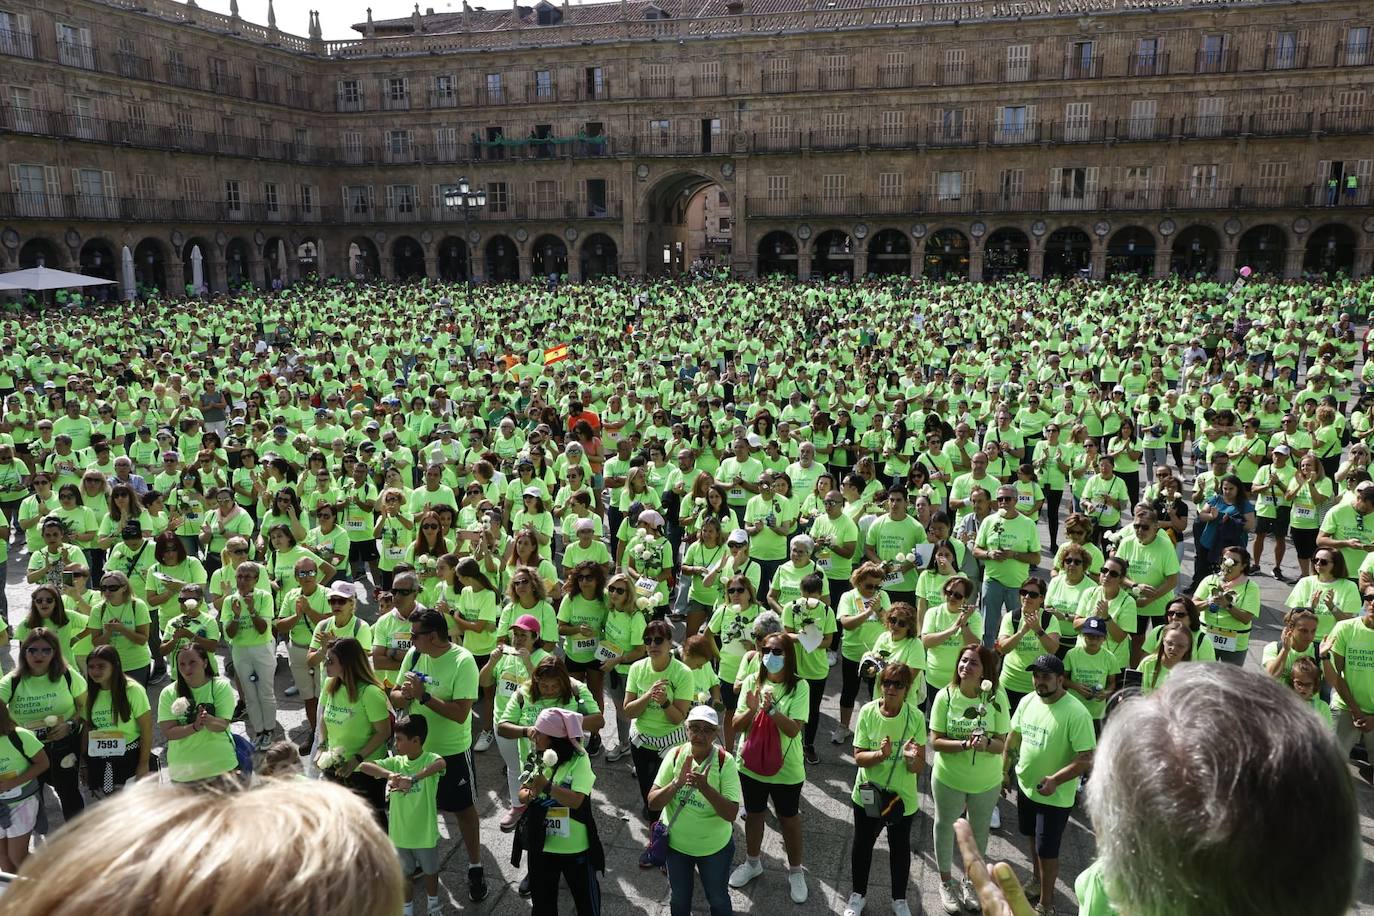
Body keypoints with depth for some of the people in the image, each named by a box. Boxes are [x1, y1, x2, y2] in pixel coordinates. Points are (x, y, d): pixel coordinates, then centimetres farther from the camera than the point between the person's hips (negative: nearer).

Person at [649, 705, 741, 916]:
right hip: (676, 843, 2)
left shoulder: (726, 762, -22)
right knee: (678, 899, 24)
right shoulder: (675, 755, -15)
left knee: (718, 899, 21)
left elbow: (731, 814, -25)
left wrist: (705, 787, -40)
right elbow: (653, 803, -15)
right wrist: (678, 782, -32)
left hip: (715, 847, -2)